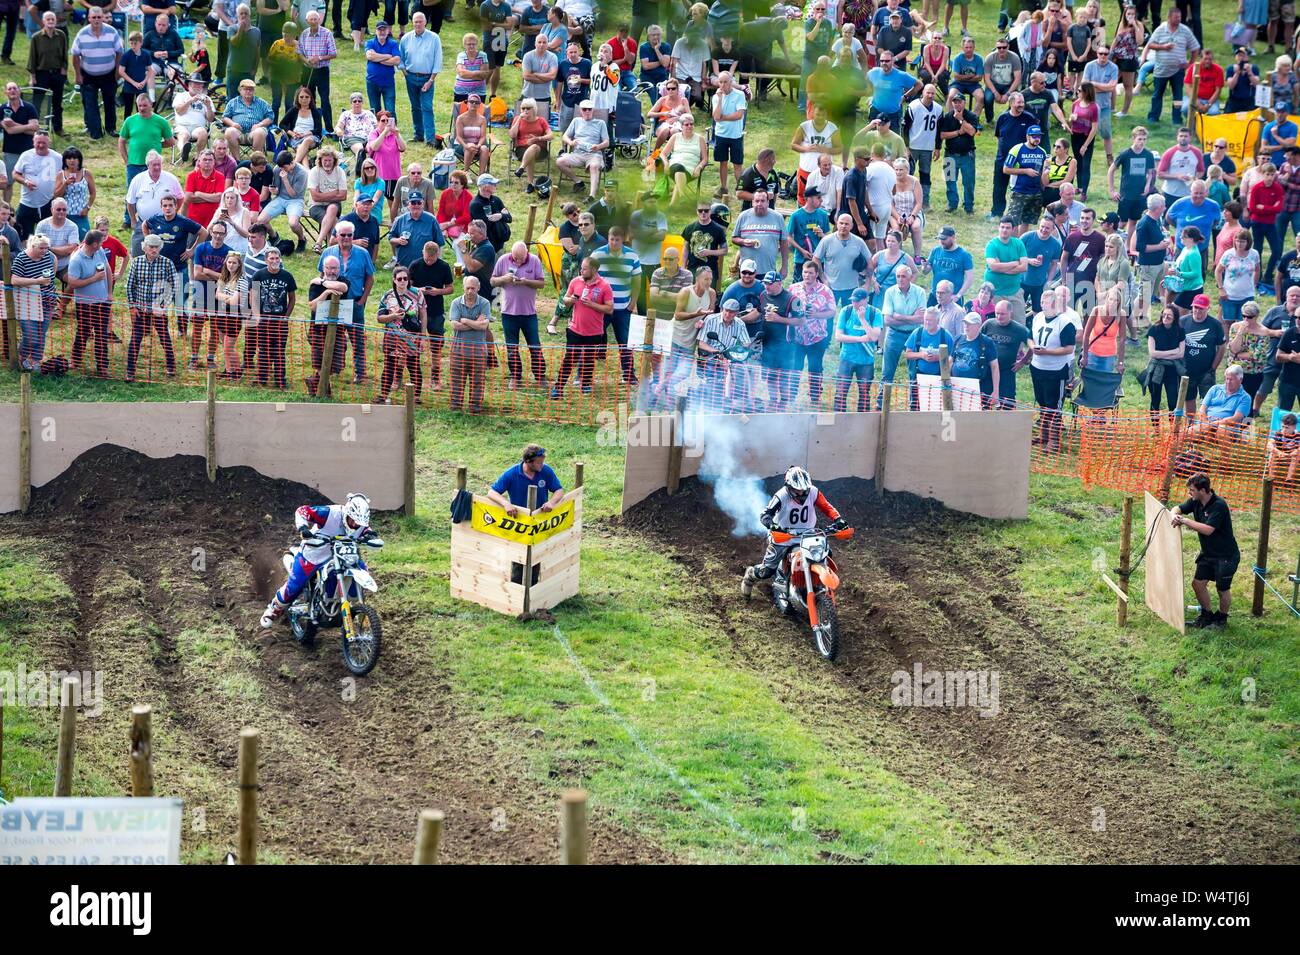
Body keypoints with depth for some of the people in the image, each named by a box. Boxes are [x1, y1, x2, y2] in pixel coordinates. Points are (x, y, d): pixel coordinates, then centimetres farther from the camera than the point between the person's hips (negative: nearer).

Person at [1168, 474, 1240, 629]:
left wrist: (1185, 521, -31)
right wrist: (1174, 516, -20)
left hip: (1226, 556, -8)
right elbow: (1177, 509, 5)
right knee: (1198, 583, 8)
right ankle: (1207, 614, 28)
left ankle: (1222, 618, 27)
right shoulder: (1196, 502, -3)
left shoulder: (1219, 506, -27)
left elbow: (1208, 529, -33)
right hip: (1207, 553, 8)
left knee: (1222, 588, 5)